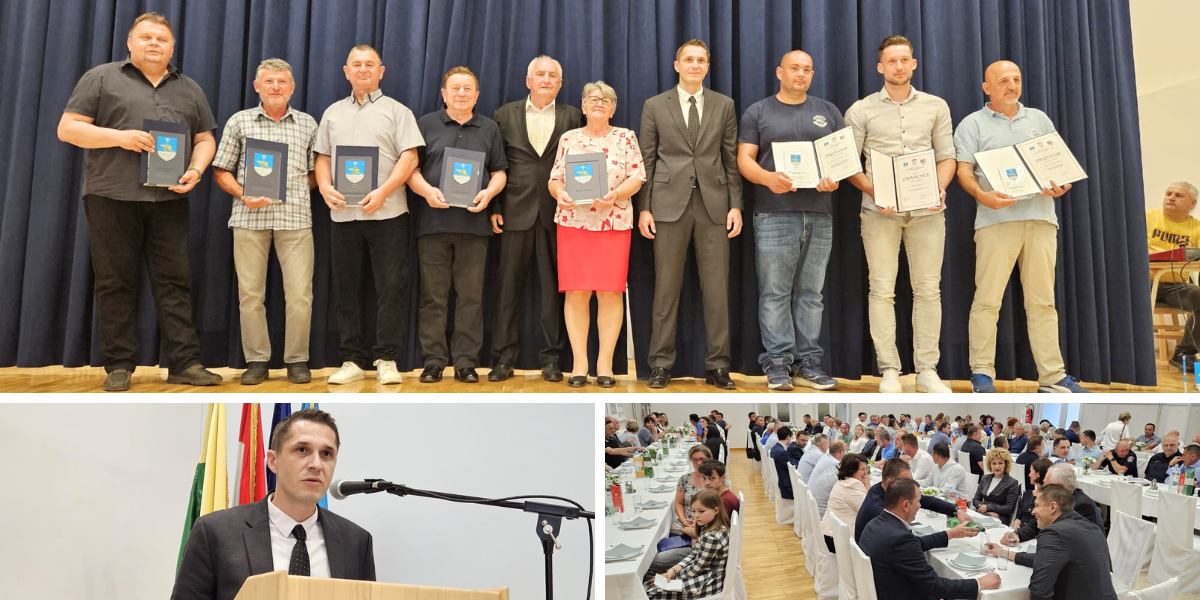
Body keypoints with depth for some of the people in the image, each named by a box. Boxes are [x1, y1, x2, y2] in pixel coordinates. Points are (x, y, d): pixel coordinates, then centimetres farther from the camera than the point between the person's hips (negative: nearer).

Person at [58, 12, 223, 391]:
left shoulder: (189, 89, 17)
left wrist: (195, 170, -4)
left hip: (169, 200, 2)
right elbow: (68, 129, 2)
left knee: (174, 282, 0)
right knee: (115, 283, 1)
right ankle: (119, 366, 9)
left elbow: (205, 139, 16)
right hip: (111, 196, -2)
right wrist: (120, 137, -13)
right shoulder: (101, 78, 8)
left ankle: (184, 363, 1)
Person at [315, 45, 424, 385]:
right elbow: (322, 158, 17)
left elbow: (409, 157, -4)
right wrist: (325, 188, -2)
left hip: (387, 213, -4)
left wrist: (383, 192, -16)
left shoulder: (396, 111, 6)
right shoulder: (333, 113, 19)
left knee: (391, 287, -5)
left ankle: (386, 360, 3)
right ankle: (352, 360, 13)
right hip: (342, 214, 4)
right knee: (346, 288, 5)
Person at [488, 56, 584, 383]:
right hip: (516, 212, 1)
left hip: (557, 213, 0)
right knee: (509, 286, 2)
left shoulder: (573, 116, 8)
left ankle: (552, 358, 11)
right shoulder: (505, 114, 10)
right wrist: (494, 208, 0)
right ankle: (504, 358, 10)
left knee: (553, 288, 3)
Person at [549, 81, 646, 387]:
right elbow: (555, 179, 10)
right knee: (576, 291, -1)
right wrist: (560, 194, -11)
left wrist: (616, 195, -16)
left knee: (611, 292, -2)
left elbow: (637, 177, 1)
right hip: (573, 222, 1)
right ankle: (579, 362, 6)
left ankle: (605, 362, 6)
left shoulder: (626, 137, 7)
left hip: (614, 223, -1)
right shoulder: (568, 138, 11)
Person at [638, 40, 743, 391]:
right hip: (670, 204, -1)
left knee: (716, 289, 1)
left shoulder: (724, 105, 11)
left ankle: (717, 367, 9)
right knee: (666, 288, 2)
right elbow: (646, 161, 5)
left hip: (714, 204, 1)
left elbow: (732, 159, 8)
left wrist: (736, 205, 0)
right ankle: (661, 364, 11)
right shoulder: (655, 106, 8)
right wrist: (643, 208, -2)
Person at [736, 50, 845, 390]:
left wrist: (836, 179, -9)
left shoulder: (828, 111, 16)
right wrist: (768, 178, -19)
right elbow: (744, 159, 2)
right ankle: (777, 362, 1)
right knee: (775, 292, -4)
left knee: (810, 293, 4)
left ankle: (807, 363, 8)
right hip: (774, 215, -2)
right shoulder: (758, 113, 9)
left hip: (820, 215, 3)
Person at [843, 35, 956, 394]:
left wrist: (940, 187, -8)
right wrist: (872, 190, -13)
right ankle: (889, 371, 4)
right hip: (880, 210, -2)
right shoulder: (862, 111, 7)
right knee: (882, 290, -3)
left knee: (928, 290, 2)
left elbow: (946, 156, 11)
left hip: (926, 209, 2)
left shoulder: (936, 107, 13)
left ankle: (927, 370, 9)